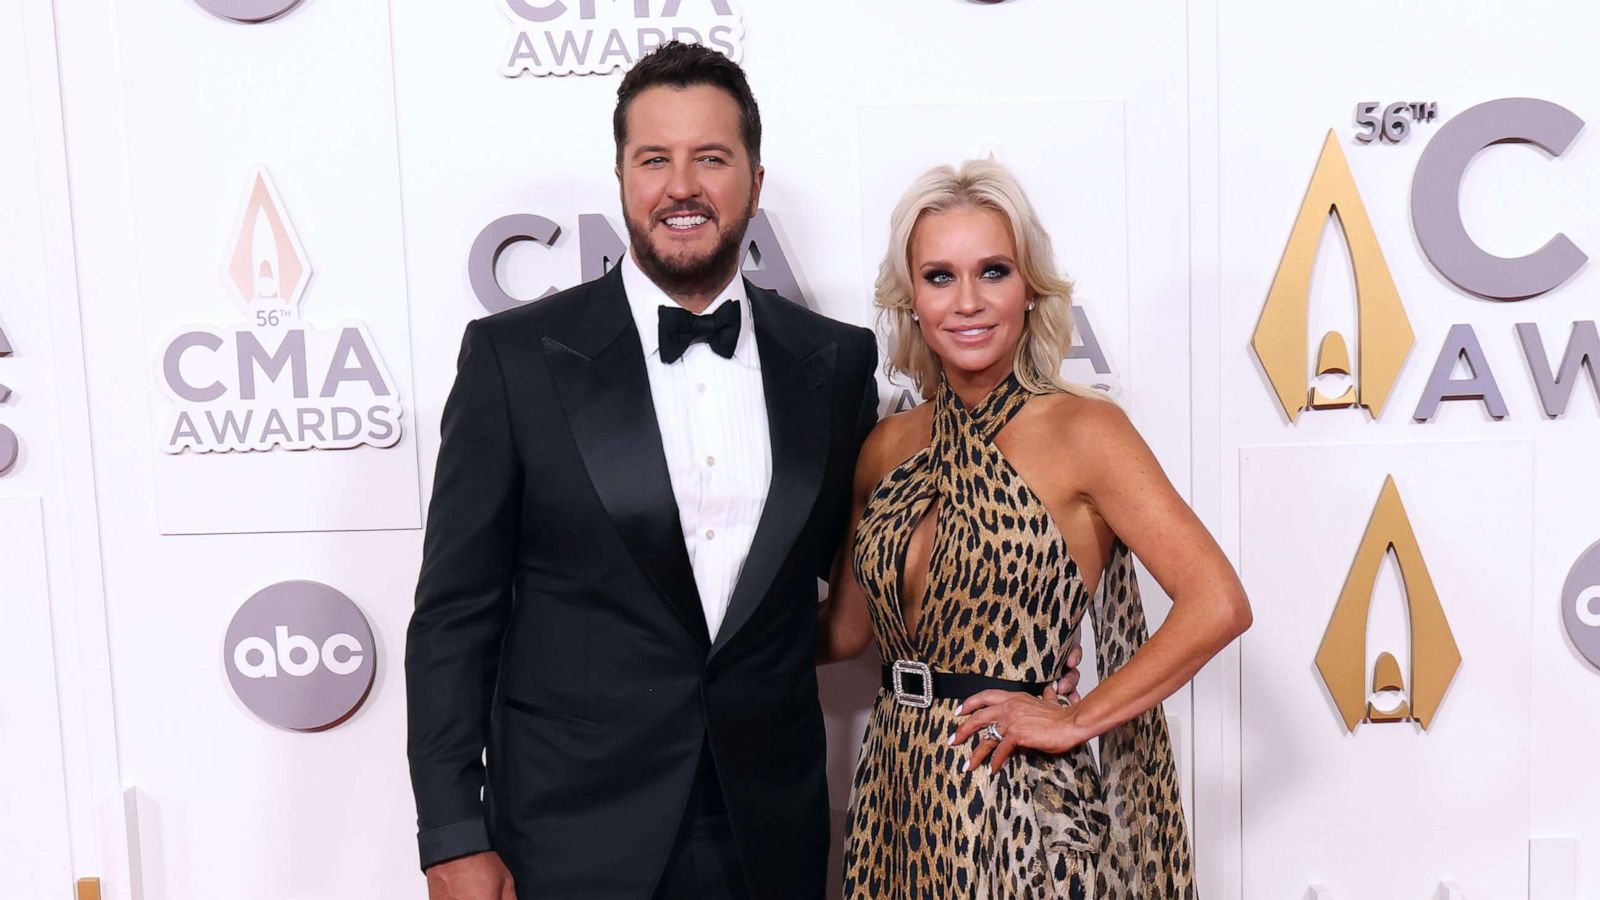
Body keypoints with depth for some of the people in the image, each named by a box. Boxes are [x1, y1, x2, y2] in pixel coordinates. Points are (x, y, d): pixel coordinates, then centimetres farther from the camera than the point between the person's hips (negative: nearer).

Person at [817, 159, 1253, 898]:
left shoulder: (1080, 429, -12)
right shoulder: (891, 444, 3)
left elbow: (1218, 606, -17)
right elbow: (845, 628, 10)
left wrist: (1074, 721, -13)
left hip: (1015, 796, -5)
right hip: (897, 790, 5)